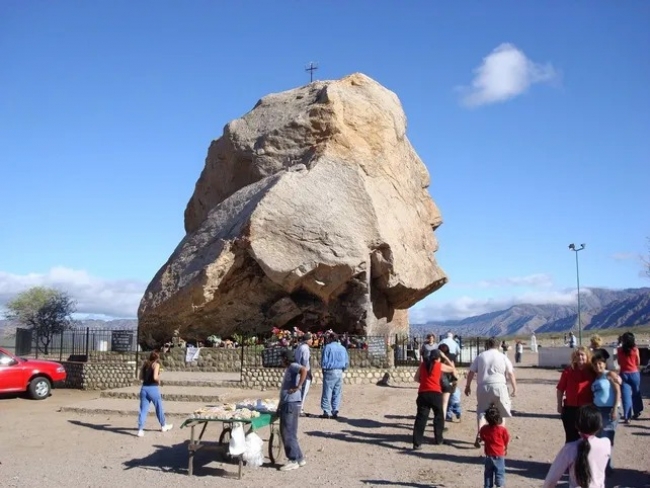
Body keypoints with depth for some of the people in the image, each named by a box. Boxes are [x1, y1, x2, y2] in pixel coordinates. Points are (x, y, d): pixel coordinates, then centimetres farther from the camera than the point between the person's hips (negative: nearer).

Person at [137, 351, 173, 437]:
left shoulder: (145, 364, 11)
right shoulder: (156, 364, -7)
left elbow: (141, 377, 11)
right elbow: (155, 377, -18)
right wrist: (159, 380, 1)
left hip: (144, 388, 5)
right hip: (153, 388, -5)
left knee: (143, 409, 3)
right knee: (159, 408, 13)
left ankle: (140, 430, -5)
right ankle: (163, 426, 29)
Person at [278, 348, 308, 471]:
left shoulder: (293, 366, -9)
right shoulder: (289, 369, 21)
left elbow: (304, 370, -31)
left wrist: (298, 386, -26)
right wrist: (280, 405, 22)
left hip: (291, 404, -10)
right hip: (286, 404, 10)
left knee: (289, 433, -5)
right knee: (285, 432, 14)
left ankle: (293, 461, 3)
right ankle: (299, 458, 21)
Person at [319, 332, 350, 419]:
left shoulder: (328, 347, -5)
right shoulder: (343, 348, 9)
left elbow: (323, 361, -7)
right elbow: (347, 362, 9)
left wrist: (324, 369, 8)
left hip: (330, 372, -5)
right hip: (340, 372, 5)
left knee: (327, 392, -1)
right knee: (337, 393, 9)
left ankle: (327, 412, -2)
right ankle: (335, 412, 7)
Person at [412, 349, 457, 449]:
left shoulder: (422, 365, 13)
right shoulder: (440, 366, 7)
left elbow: (416, 378, 15)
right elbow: (453, 369, 22)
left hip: (423, 394, 2)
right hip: (435, 394, -2)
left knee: (421, 418, -3)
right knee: (439, 416, 20)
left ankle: (417, 443, -10)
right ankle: (438, 439, 27)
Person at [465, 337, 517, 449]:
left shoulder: (480, 356, 9)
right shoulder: (503, 357, 6)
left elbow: (471, 372, 8)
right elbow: (511, 374, 4)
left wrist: (468, 386, 16)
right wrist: (514, 388, 11)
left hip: (483, 387, 1)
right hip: (499, 386, -1)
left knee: (481, 412, 10)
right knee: (501, 413, 15)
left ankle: (479, 436, -6)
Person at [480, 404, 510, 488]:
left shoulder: (484, 429, -9)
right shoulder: (503, 429, -16)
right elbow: (506, 441, -3)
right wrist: (506, 449, 15)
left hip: (489, 455, 2)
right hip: (499, 456, -2)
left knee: (488, 473, 15)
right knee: (500, 473, 4)